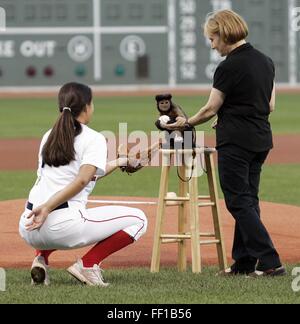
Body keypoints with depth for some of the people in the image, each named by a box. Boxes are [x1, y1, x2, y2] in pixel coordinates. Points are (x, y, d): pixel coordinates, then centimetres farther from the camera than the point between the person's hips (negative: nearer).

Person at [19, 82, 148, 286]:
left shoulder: (48, 137, 20)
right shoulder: (94, 139, 1)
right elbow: (81, 181, -16)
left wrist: (116, 163, 36)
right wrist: (48, 208, -21)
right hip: (62, 227, -7)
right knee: (138, 219, 6)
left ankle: (42, 259, 13)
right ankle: (88, 264, -4)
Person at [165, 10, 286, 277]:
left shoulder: (229, 67, -15)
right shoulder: (266, 62, 10)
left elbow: (211, 109, -8)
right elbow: (270, 106, 14)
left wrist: (186, 123, 9)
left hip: (235, 143, -8)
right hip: (262, 140, 8)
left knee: (239, 202, -4)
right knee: (248, 201, 13)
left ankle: (270, 261, -13)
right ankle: (245, 262, 14)